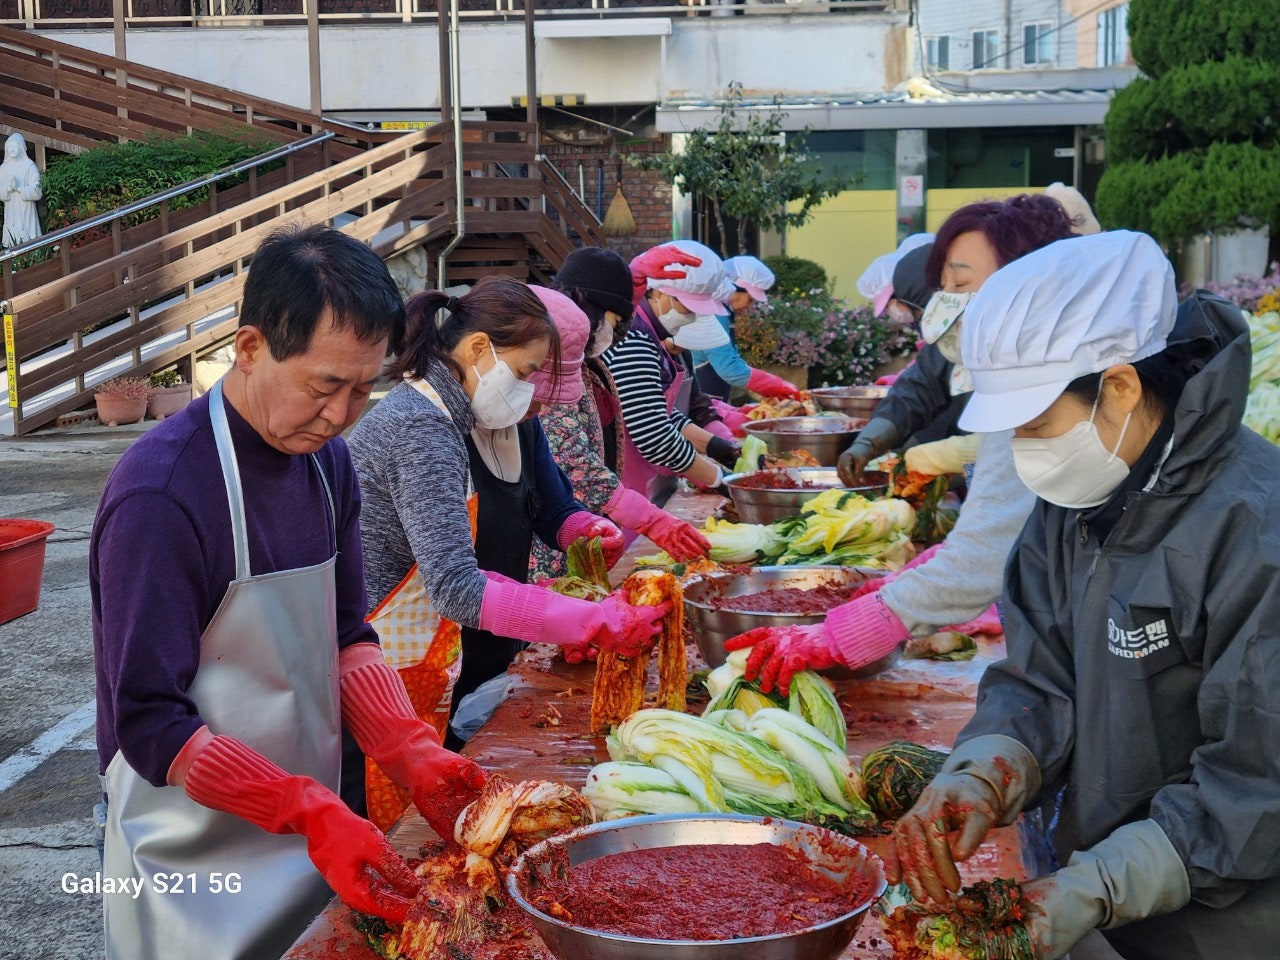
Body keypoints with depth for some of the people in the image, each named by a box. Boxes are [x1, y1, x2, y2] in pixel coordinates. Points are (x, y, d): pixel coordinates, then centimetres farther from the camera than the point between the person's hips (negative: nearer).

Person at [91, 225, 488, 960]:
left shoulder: (326, 460, 0)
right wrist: (314, 815, -30)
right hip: (196, 871, -7)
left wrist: (415, 754, -11)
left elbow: (346, 635, 5)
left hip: (312, 838, 7)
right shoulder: (159, 493, -24)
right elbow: (150, 724, -23)